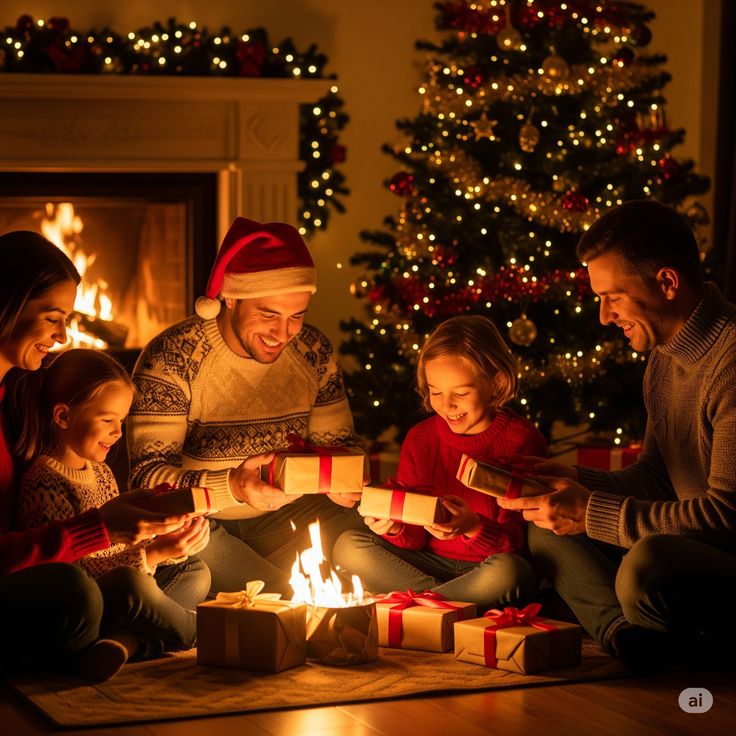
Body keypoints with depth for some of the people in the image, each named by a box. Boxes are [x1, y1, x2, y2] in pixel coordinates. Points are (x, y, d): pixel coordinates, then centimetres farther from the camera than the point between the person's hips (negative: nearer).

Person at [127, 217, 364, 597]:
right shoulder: (171, 358, -16)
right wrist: (232, 487, -36)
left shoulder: (314, 352, 0)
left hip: (284, 522, 6)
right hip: (199, 526, -5)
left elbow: (337, 443, 11)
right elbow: (147, 474, -20)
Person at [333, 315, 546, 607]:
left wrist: (473, 528, -33)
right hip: (430, 565, 4)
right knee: (349, 546, -13)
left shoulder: (522, 440, -9)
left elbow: (517, 539, -13)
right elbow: (414, 538, 2)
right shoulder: (420, 438, 4)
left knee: (507, 572, -38)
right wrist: (395, 528, -22)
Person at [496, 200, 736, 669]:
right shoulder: (664, 358, 12)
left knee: (647, 565, -37)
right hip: (690, 551, 10)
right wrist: (576, 481, 3)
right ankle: (624, 632, -13)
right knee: (548, 528, 9)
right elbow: (655, 476, 22)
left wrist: (593, 515, -19)